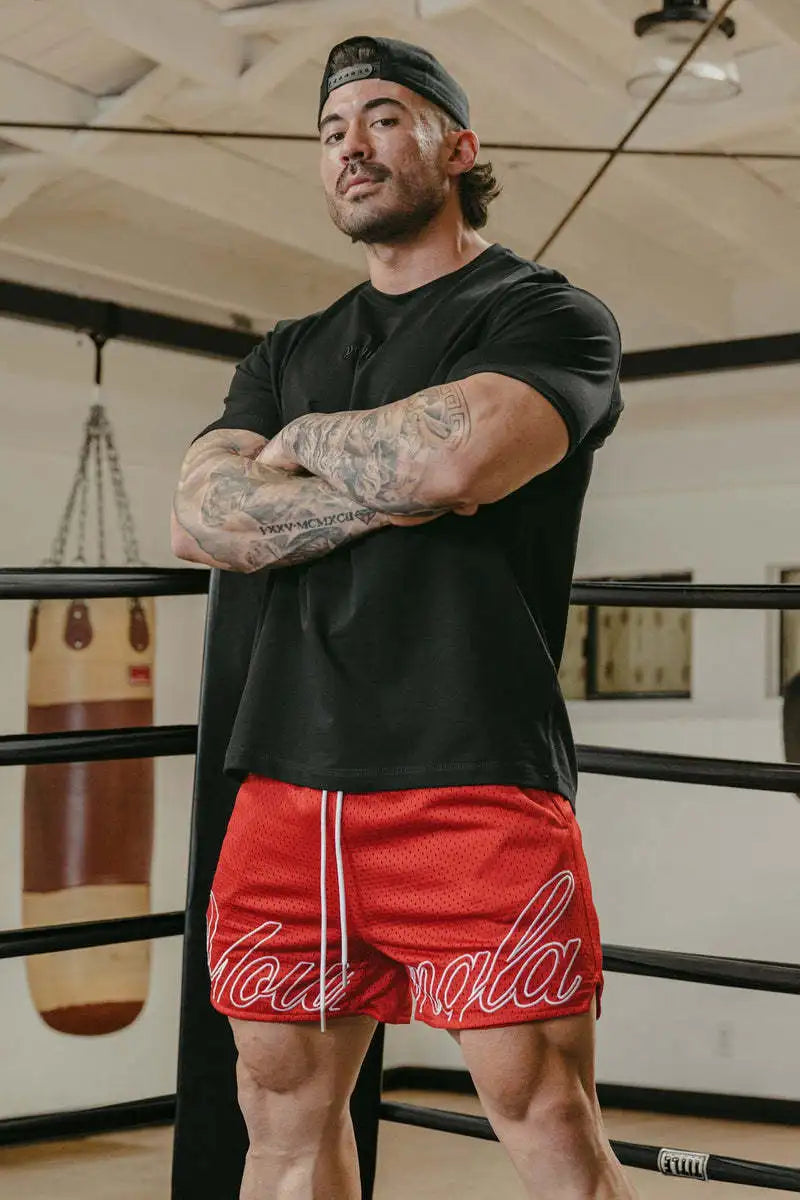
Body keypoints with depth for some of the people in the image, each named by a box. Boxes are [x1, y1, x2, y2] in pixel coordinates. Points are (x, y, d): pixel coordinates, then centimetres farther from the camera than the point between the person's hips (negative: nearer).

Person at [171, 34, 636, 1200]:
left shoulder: (550, 313, 3)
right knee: (285, 1106, 11)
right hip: (286, 780, 6)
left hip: (475, 782, -5)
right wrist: (379, 490, -10)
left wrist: (305, 442, 1)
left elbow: (453, 454, -18)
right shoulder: (288, 352, 20)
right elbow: (201, 520, 3)